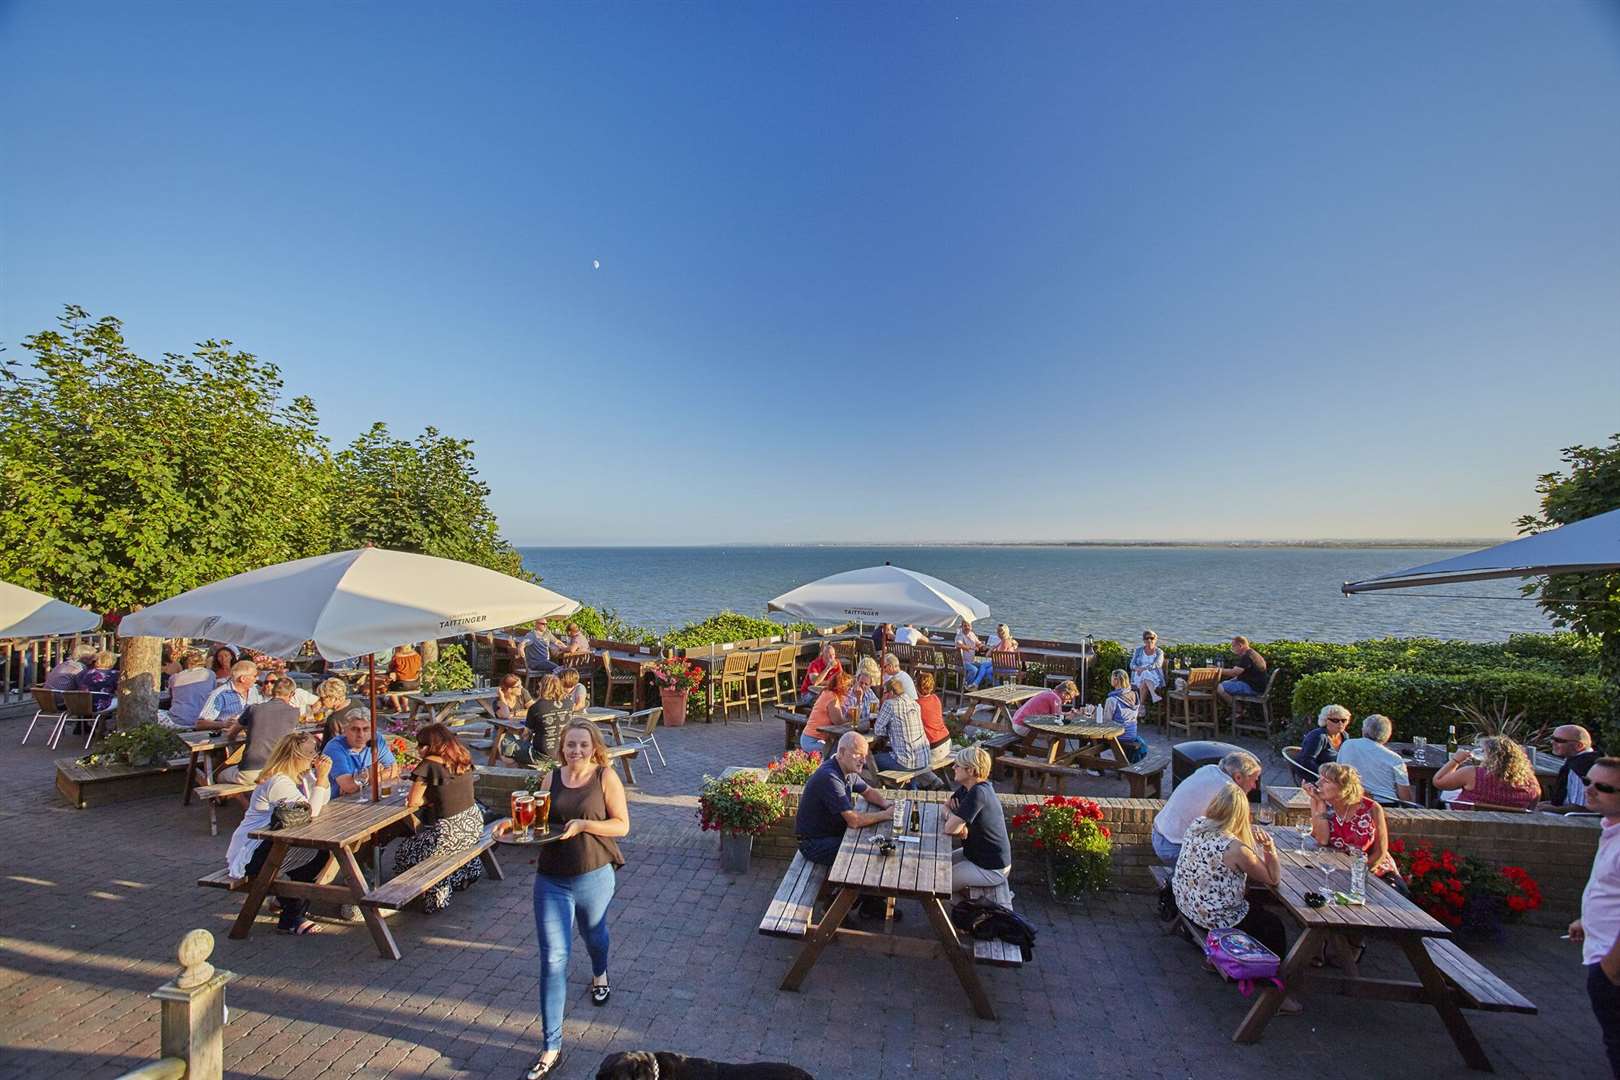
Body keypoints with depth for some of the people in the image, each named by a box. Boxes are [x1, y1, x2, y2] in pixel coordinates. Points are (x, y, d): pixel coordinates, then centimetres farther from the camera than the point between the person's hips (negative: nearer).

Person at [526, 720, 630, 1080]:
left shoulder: (606, 777, -12)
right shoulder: (551, 778, -2)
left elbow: (622, 825, -13)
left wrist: (583, 824, -24)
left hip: (594, 877, -1)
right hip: (552, 880, 2)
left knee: (593, 933, 27)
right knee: (552, 960, -1)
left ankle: (600, 973, 60)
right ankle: (552, 1047, 12)